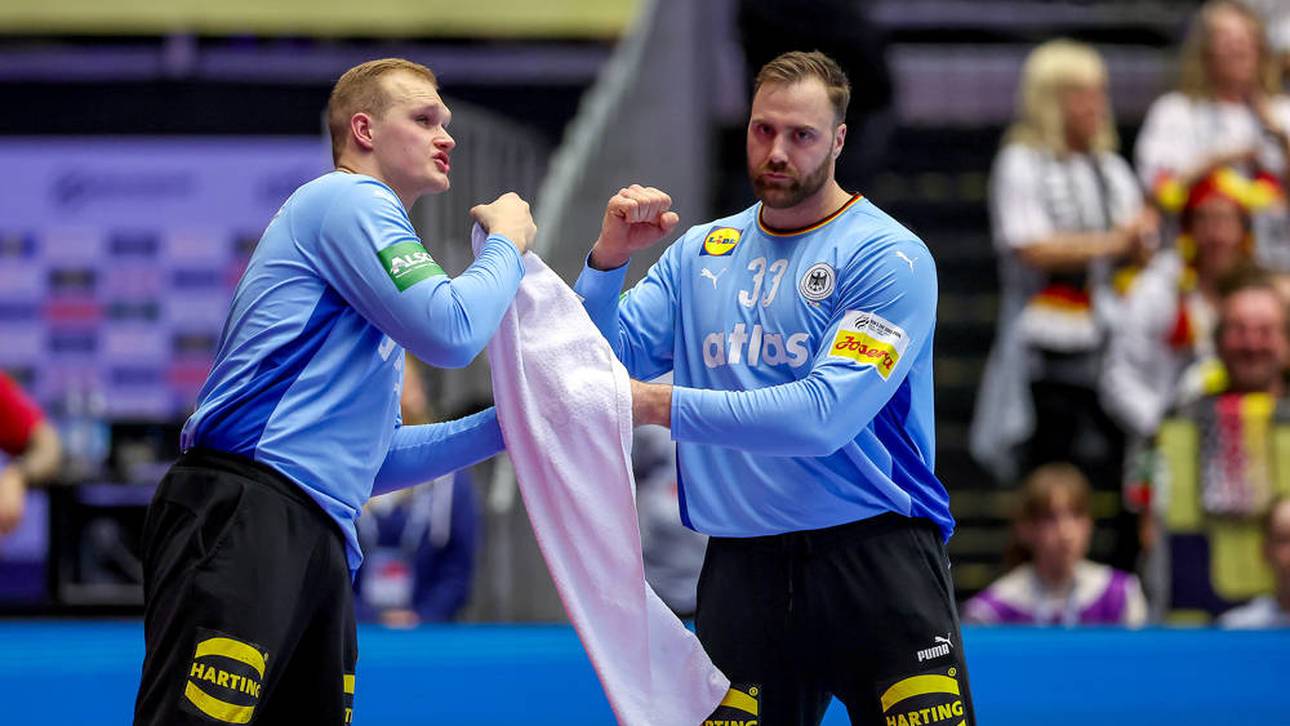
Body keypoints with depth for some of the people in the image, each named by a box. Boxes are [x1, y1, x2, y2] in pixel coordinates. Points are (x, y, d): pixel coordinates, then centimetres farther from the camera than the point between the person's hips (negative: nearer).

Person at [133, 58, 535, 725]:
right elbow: (452, 333, -11)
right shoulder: (348, 200, 1)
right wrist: (507, 243, 6)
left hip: (320, 543, 10)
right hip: (245, 517, -10)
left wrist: (501, 428, 24)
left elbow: (373, 460, 31)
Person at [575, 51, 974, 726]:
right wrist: (608, 258, -8)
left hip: (875, 561, -4)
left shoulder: (890, 258, -6)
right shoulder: (698, 253, 13)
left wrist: (661, 406, -20)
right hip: (741, 565, 4)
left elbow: (823, 417, -17)